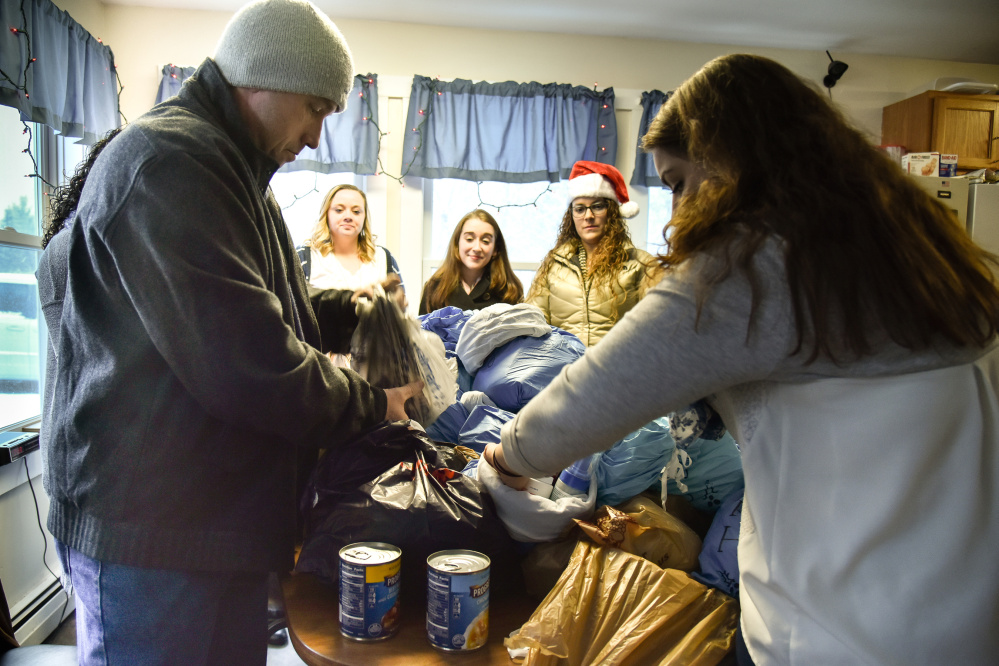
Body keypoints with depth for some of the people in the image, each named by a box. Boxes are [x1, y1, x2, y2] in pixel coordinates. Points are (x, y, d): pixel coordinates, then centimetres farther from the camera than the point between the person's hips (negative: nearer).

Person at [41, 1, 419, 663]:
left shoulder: (232, 172, 16)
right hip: (149, 530, -10)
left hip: (227, 508, 10)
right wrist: (369, 402, -11)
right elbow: (245, 364, -26)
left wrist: (344, 306, 8)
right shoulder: (168, 161, -19)